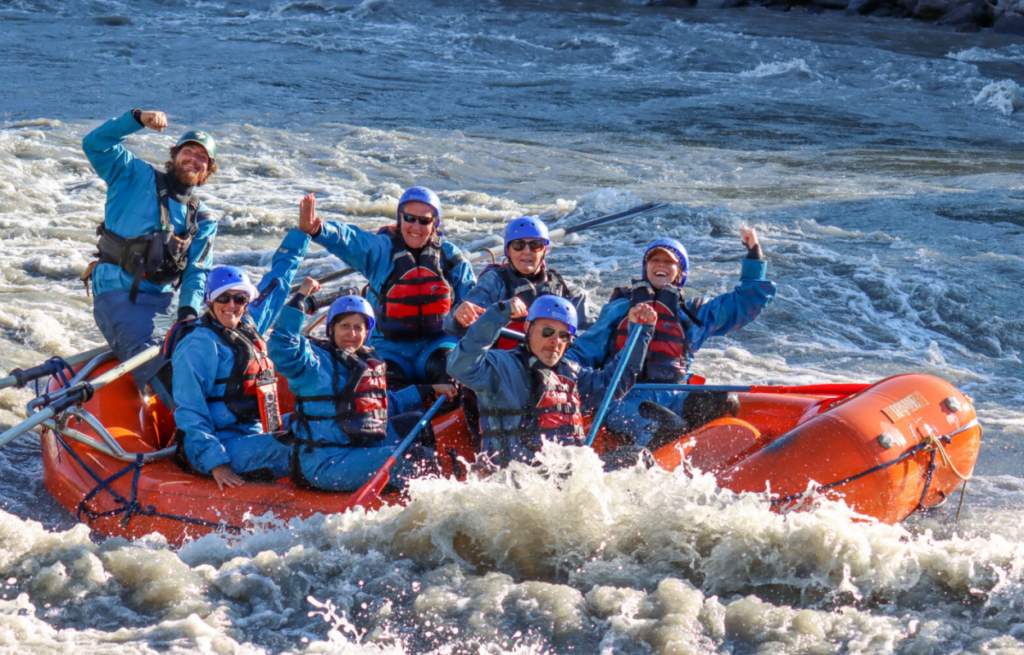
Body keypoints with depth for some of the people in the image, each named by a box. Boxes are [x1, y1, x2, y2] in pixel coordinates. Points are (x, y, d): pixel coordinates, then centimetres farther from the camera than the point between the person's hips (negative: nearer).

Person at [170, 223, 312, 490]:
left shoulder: (249, 326, 14)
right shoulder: (199, 344, -9)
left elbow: (276, 282, 30)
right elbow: (190, 413, -13)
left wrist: (302, 231, 32)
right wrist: (215, 463, -22)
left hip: (255, 437, 9)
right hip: (222, 445, -9)